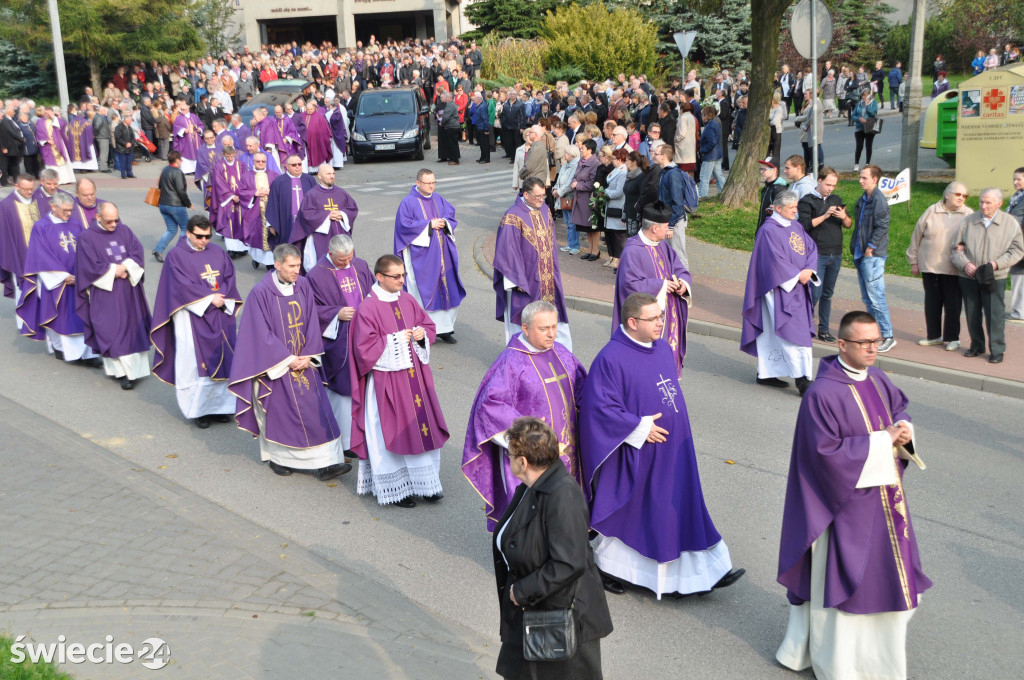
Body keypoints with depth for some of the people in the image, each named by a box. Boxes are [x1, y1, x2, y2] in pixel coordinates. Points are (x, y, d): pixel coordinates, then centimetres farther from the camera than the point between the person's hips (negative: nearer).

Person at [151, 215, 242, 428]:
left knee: (222, 358, 3)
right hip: (192, 316, -4)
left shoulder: (218, 253, 11)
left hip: (220, 315, 5)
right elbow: (184, 285, -11)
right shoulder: (176, 255, -2)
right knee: (196, 361, -4)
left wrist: (221, 297, -14)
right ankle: (199, 409, 5)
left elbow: (229, 278, 4)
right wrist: (209, 298, -15)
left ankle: (220, 405, 13)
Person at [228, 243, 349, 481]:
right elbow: (263, 333, -13)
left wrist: (307, 357, -7)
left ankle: (323, 463, 3)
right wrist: (287, 359, -14)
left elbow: (312, 323, 2)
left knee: (315, 410, 0)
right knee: (280, 412, 5)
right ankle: (278, 458, 25)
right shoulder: (261, 292, -14)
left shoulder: (303, 286, 0)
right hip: (275, 364, -4)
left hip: (303, 361, 4)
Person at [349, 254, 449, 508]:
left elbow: (428, 325, 16)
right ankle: (395, 488, 17)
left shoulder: (407, 301, 6)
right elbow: (365, 348, -17)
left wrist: (422, 334, -6)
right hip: (387, 380, -6)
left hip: (415, 376, 6)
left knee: (423, 426, 9)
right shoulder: (367, 309, -13)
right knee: (392, 432, 3)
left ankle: (425, 482, 23)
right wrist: (396, 340, -17)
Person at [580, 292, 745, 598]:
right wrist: (640, 428, -20)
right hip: (638, 454, -7)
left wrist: (674, 425, 15)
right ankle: (605, 565, 32)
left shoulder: (663, 348, 4)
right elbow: (601, 406, -21)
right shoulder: (611, 359, -20)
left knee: (679, 509, 11)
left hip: (672, 452, 7)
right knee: (630, 511, 10)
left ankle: (702, 572, 18)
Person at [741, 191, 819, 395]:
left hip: (798, 288, 8)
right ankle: (801, 378, -10)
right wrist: (797, 275, -14)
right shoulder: (768, 231, -12)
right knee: (792, 332, -11)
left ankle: (766, 374, 20)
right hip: (780, 288, -8)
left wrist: (808, 270, -8)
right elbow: (775, 260, -17)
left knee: (774, 333, 12)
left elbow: (812, 248, 10)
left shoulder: (796, 227, 13)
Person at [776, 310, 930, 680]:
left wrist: (903, 430, -5)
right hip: (847, 500, -8)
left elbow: (900, 408, 18)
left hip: (884, 495, 8)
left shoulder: (878, 380, 2)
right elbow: (826, 452, -25)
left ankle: (878, 645, 40)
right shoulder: (823, 394, -23)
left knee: (884, 569, 19)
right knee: (842, 576, 5)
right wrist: (880, 442, -21)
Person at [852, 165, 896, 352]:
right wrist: (855, 247, 12)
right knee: (867, 298, 14)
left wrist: (870, 248, -15)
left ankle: (888, 336, -3)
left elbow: (882, 227, -17)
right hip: (861, 254, 9)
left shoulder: (879, 200, -13)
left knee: (876, 297, -8)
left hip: (873, 256, -9)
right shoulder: (862, 200, 14)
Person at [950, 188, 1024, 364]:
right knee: (972, 314, 10)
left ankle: (997, 350, 7)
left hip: (994, 278, -2)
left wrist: (997, 263, -12)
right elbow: (957, 248, 8)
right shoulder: (968, 221, 4)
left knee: (994, 314, -4)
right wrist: (964, 264, -10)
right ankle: (977, 346, 24)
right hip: (968, 277, 3)